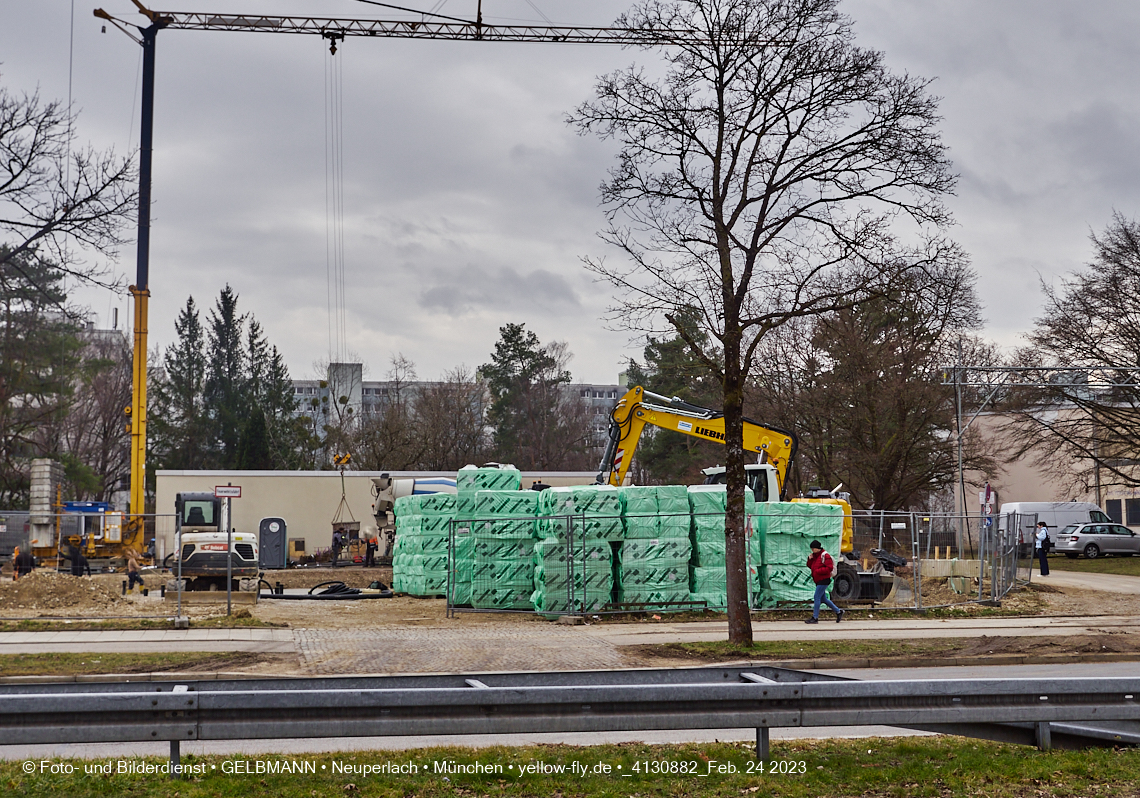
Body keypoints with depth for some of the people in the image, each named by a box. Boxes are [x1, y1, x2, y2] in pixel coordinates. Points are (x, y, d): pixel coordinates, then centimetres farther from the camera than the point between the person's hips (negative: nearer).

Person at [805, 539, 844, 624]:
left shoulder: (825, 556, -14)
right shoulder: (815, 555, 14)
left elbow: (829, 568, -20)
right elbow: (810, 566, 20)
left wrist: (818, 571, -22)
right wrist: (809, 559, 1)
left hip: (824, 580, -10)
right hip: (818, 581, 10)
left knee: (817, 597, -11)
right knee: (823, 599, 14)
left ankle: (815, 618, -9)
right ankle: (838, 612, 26)